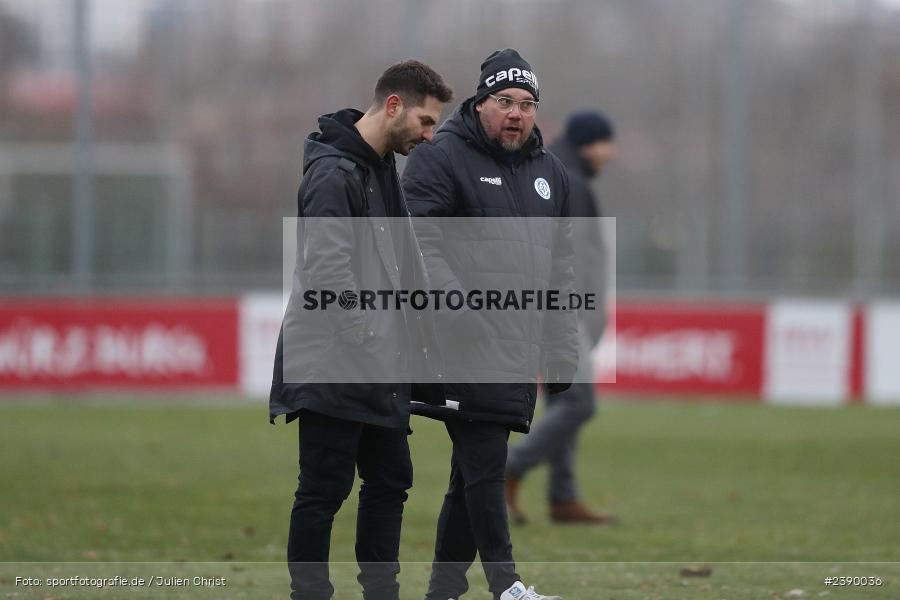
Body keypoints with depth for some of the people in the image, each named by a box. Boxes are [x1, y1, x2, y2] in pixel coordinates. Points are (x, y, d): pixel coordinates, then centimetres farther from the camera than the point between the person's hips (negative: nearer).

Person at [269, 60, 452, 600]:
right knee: (324, 491, -4)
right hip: (332, 368, -10)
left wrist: (409, 335, 12)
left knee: (390, 481, 13)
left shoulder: (383, 168, 15)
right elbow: (327, 272, -21)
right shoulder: (333, 174, -16)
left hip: (378, 370, 10)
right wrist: (372, 347, -20)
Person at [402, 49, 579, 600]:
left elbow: (561, 266, 22)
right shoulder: (442, 158, -3)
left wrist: (563, 348, 17)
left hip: (519, 348, 7)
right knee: (483, 463, -11)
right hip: (467, 344, -7)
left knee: (475, 469, 9)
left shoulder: (550, 172, 19)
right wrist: (456, 304, -22)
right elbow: (419, 240, -12)